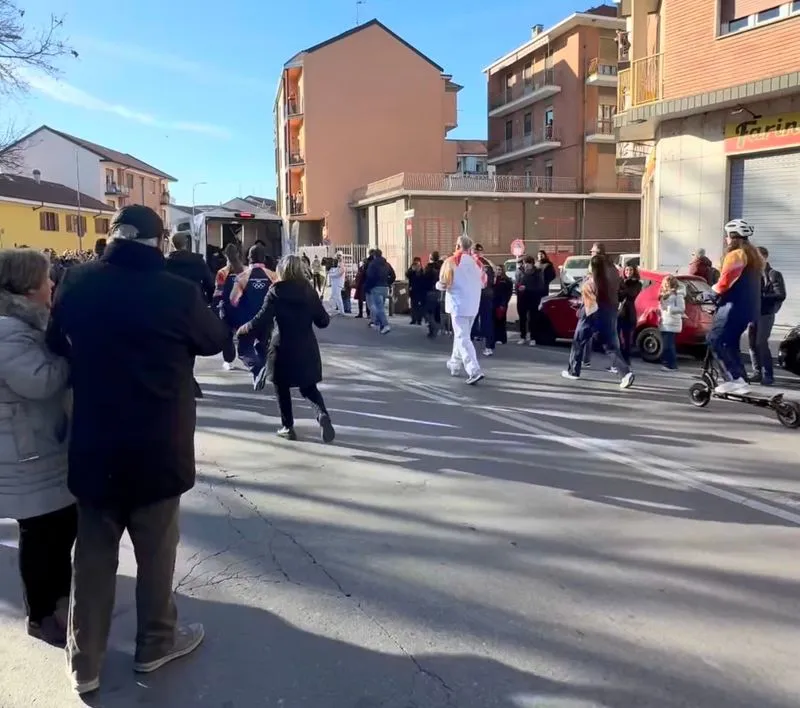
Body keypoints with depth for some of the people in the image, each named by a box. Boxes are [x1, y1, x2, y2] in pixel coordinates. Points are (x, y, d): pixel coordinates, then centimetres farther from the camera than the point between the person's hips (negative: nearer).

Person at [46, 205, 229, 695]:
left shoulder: (77, 283, -4)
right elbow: (216, 340, 3)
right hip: (158, 447, -3)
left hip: (93, 443, 3)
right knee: (156, 550, 15)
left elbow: (57, 345, 11)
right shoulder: (178, 292, -15)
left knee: (93, 554, 16)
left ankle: (85, 661, 27)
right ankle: (156, 642, 33)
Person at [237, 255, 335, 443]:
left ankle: (288, 427, 18)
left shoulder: (276, 291, -8)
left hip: (283, 348, -3)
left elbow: (262, 320, -13)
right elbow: (323, 321, 1)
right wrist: (317, 317, 24)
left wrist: (244, 328, 3)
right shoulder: (309, 291, 1)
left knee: (282, 388, 14)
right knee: (308, 387, 15)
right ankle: (322, 414, -11)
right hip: (306, 348, 3)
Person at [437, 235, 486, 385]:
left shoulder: (451, 262, -10)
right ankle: (455, 364, 33)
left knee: (462, 338, -7)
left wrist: (438, 285, 11)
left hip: (458, 304, -6)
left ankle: (474, 371, -19)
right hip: (473, 305, 6)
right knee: (461, 335, 21)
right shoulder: (477, 262, 8)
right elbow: (483, 283, 16)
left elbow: (443, 284, -11)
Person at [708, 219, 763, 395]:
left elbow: (725, 282, -19)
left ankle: (734, 379, -16)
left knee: (715, 340, -9)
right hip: (749, 308, 10)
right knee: (731, 343, 15)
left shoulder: (736, 255, -12)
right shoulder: (755, 256, 20)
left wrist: (714, 290, 1)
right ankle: (740, 380, 15)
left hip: (734, 306, -10)